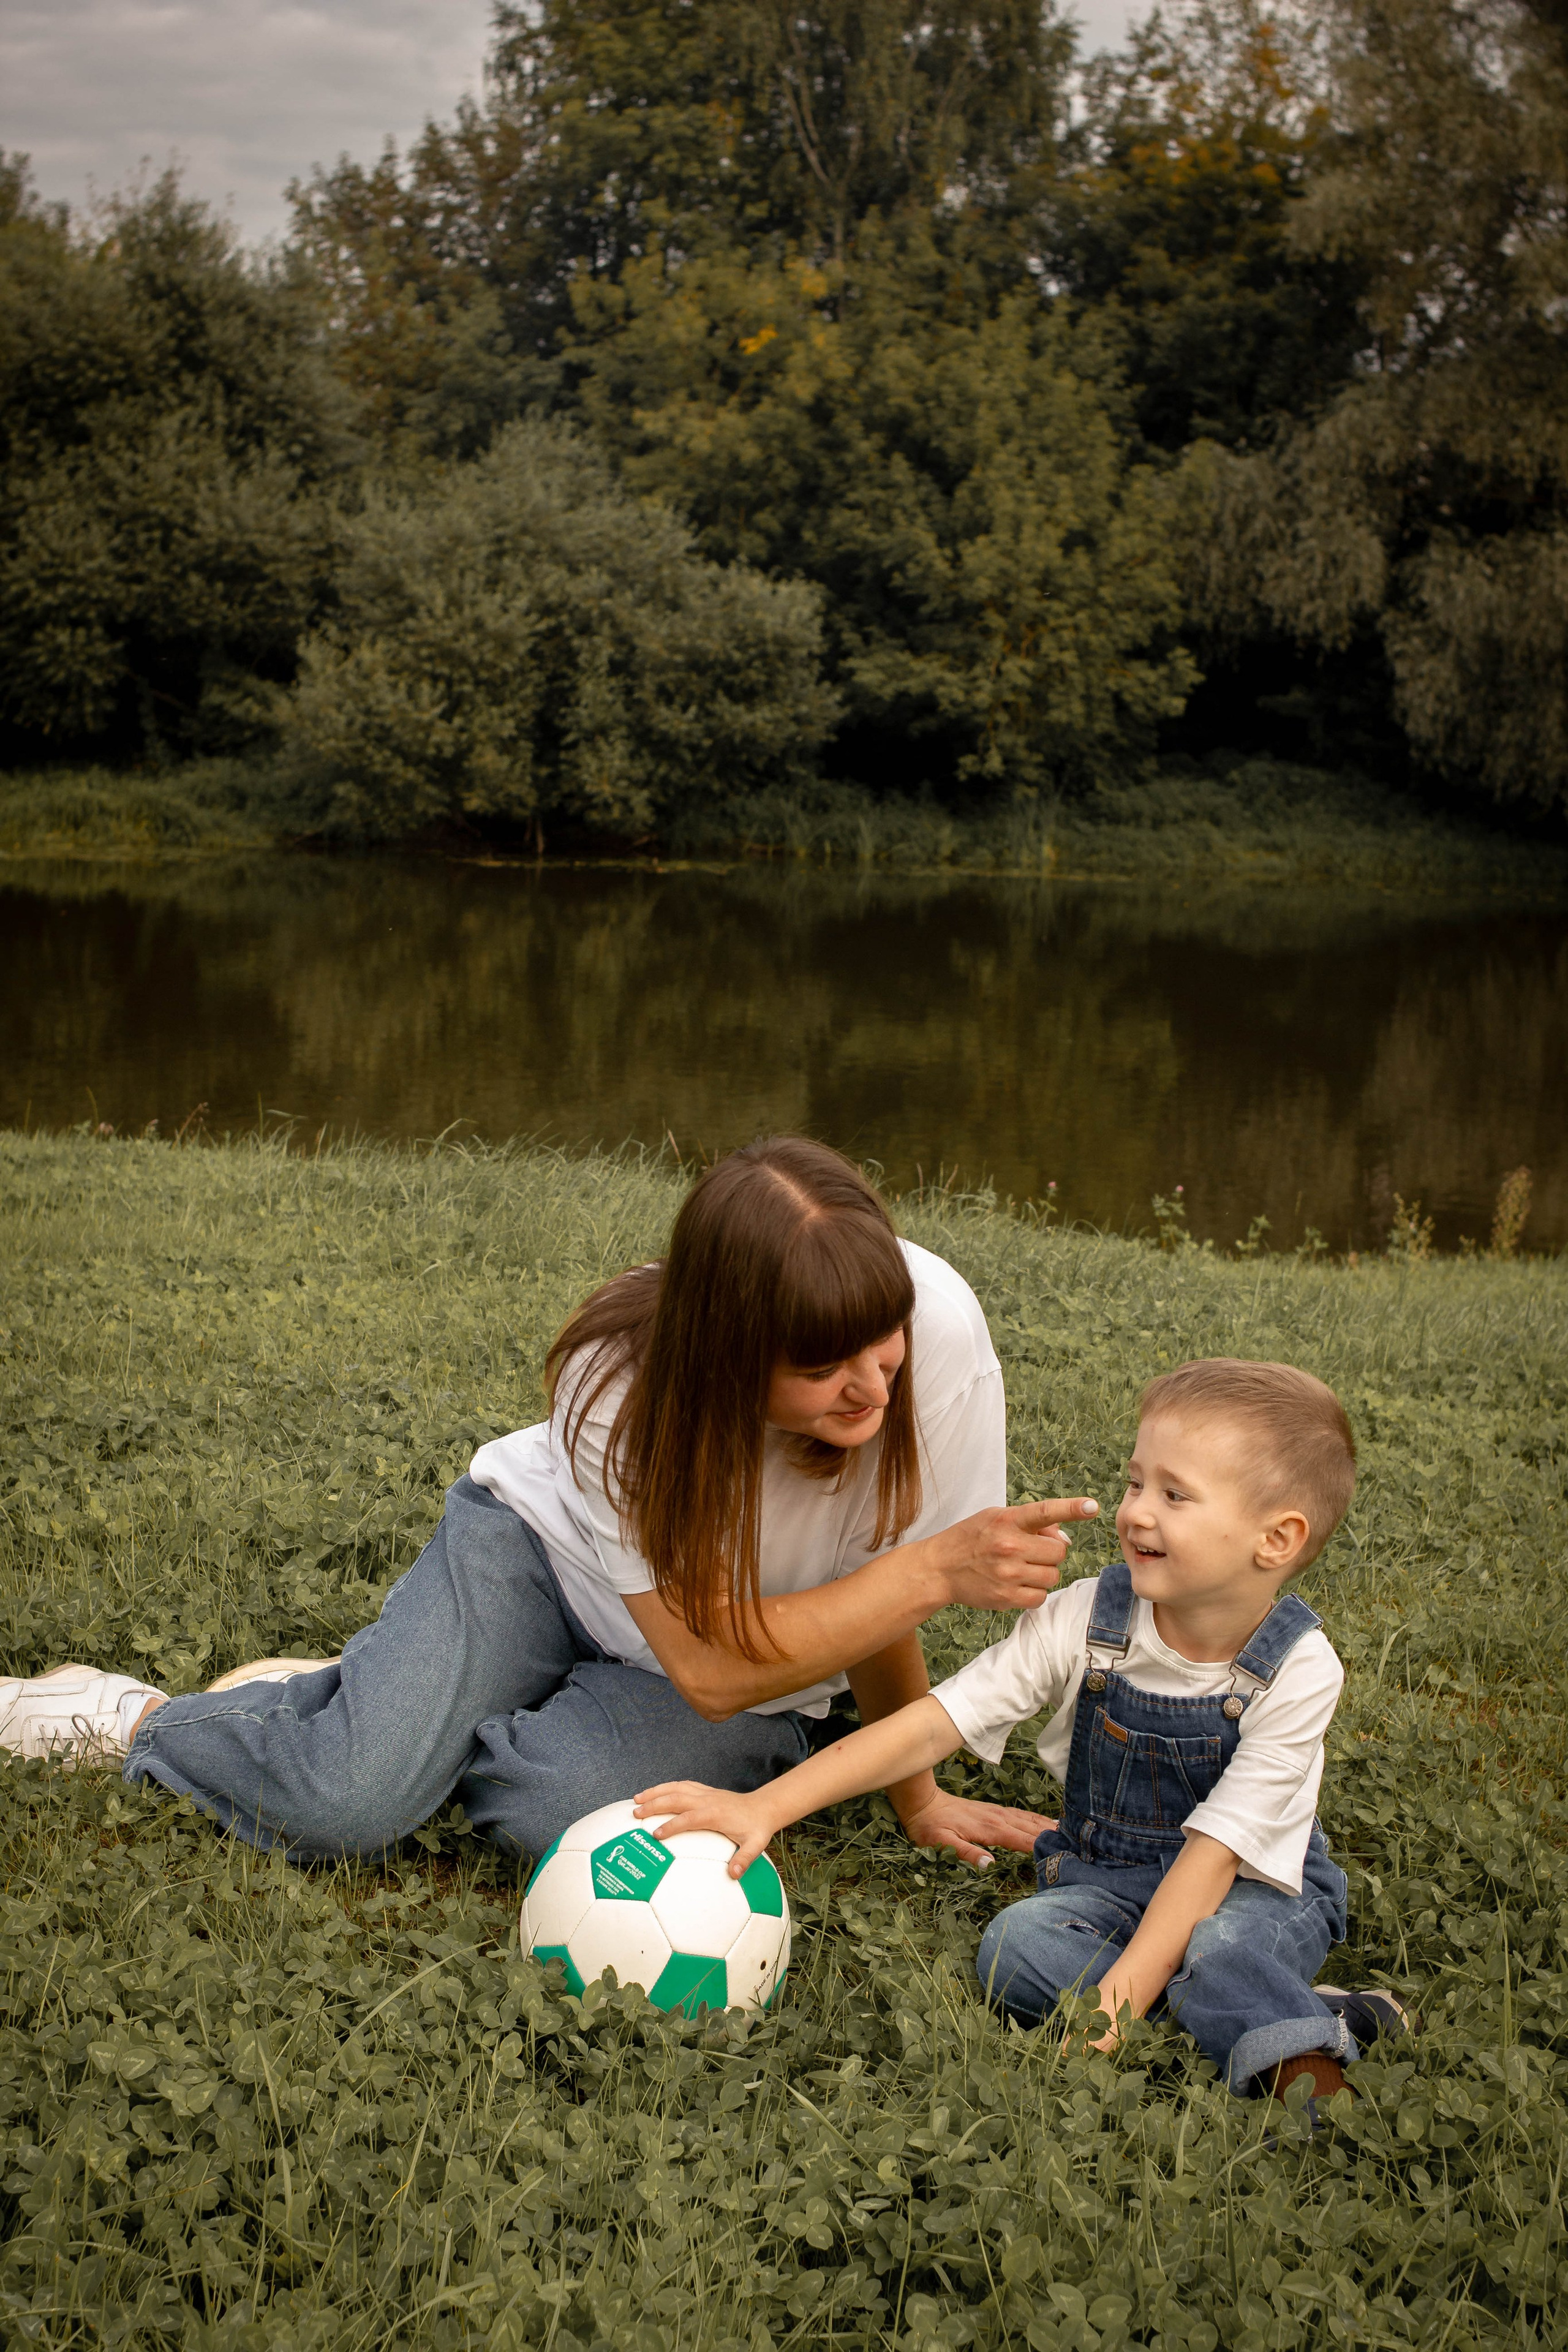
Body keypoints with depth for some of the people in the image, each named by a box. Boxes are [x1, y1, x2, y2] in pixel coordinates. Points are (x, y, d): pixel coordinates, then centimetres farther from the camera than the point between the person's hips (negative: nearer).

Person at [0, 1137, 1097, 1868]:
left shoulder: (937, 1326, -33)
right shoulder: (622, 1380, -32)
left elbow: (883, 1596, -18)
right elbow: (712, 1665, -32)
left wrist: (917, 1797, -10)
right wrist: (936, 1570, -40)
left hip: (779, 1647, 2)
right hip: (547, 1548, -1)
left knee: (560, 1808, -29)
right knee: (346, 1803, -24)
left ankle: (377, 1710, 4)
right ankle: (141, 1717, 9)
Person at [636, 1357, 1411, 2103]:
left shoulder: (1298, 1669, -20)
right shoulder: (1084, 1621, -13)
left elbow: (1213, 1849, -24)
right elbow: (931, 1725, -16)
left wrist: (1119, 1996, -34)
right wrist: (766, 1806, -26)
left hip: (1256, 1886, -5)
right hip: (1103, 1873, 5)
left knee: (1220, 1950, -40)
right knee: (1016, 1944, -29)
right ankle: (1298, 2015, -26)